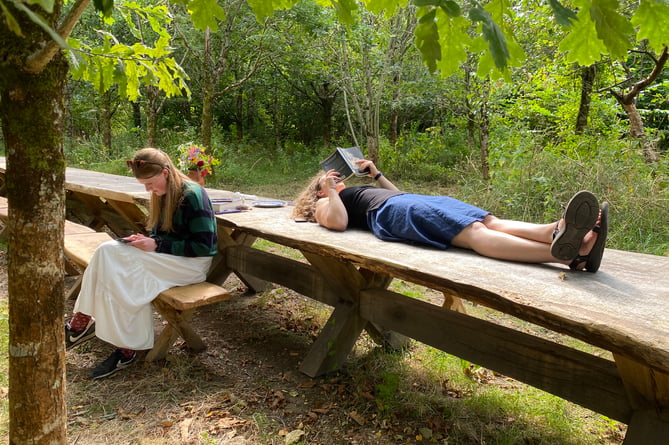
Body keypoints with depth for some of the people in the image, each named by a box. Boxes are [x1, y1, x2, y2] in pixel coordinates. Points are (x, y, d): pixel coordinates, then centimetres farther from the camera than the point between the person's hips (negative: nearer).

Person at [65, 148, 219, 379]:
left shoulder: (193, 196, -16)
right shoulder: (163, 195, 10)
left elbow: (204, 246, -19)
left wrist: (156, 245, -19)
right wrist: (145, 239, -2)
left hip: (192, 264, -8)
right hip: (166, 257, 8)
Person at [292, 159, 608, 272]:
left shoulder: (354, 190, 42)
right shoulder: (324, 203, 20)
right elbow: (338, 222, -5)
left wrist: (376, 175, 41)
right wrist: (329, 190, 4)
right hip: (391, 213, -9)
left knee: (491, 223, -20)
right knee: (475, 233, -33)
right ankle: (566, 254, -52)